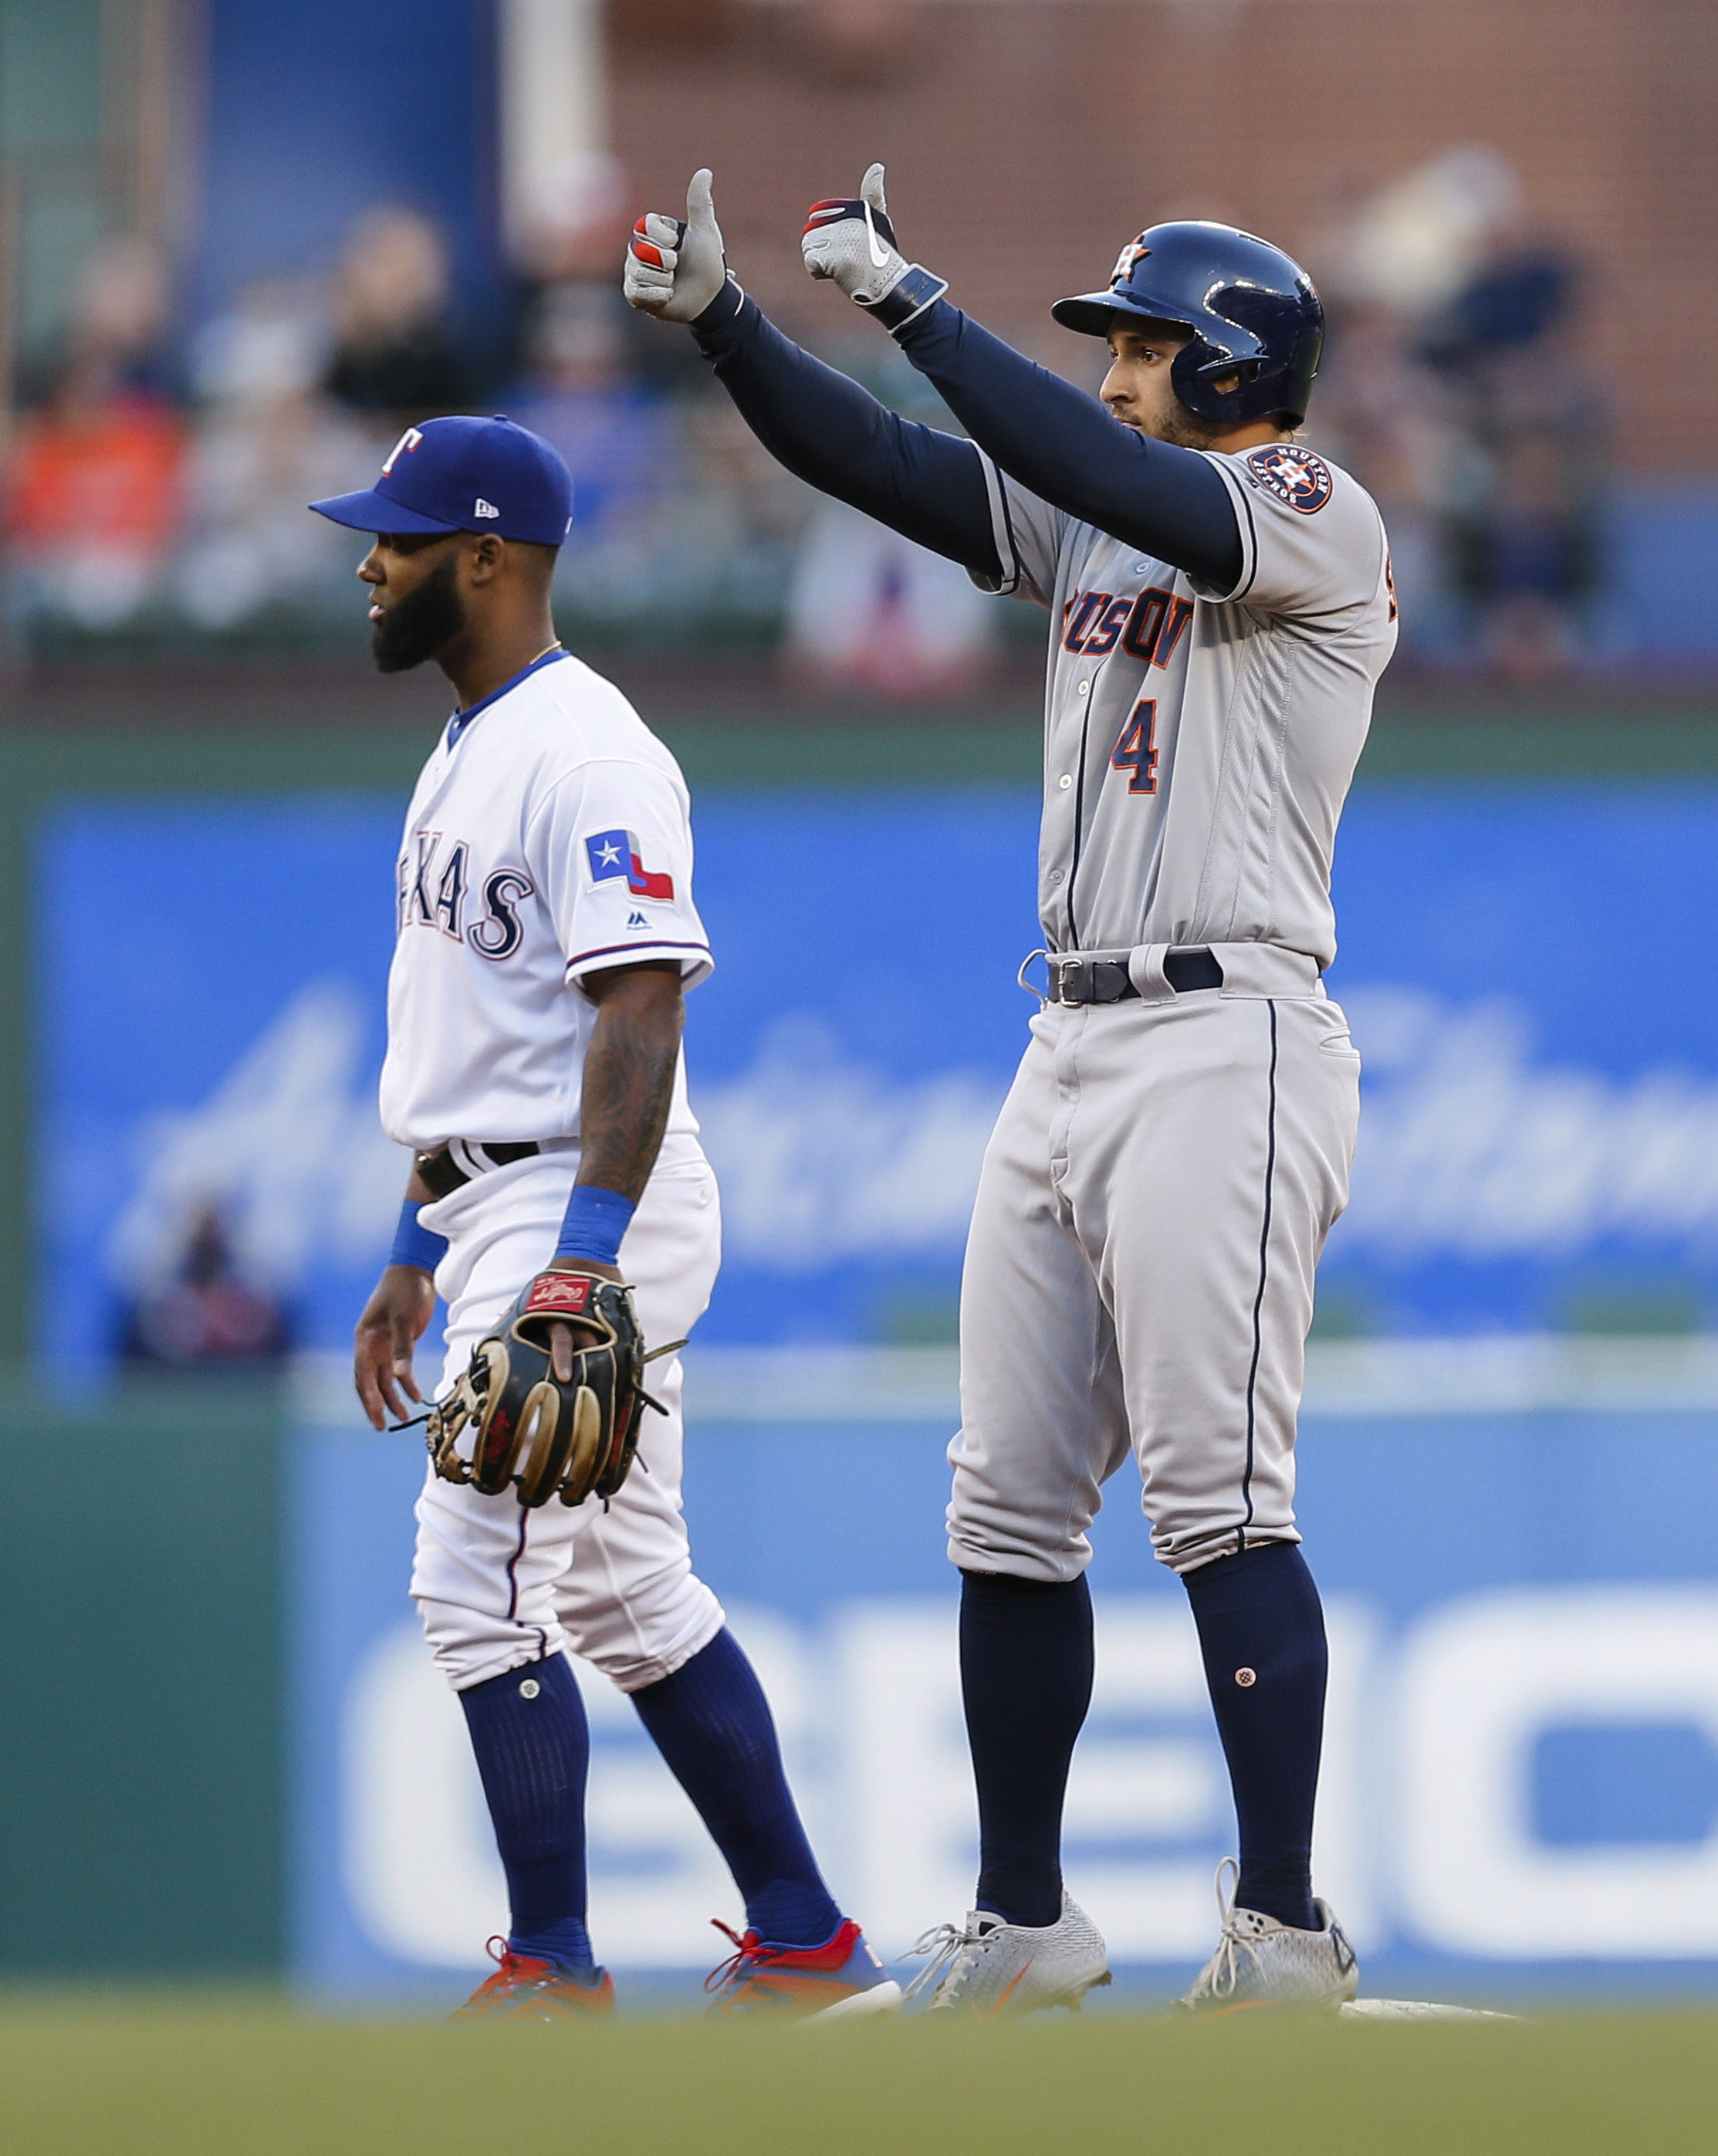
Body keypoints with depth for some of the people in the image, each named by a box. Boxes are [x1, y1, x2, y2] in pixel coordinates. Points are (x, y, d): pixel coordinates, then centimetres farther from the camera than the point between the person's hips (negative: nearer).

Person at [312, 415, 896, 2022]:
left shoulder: (585, 755, -15)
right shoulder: (465, 754, 17)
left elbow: (640, 1008, -23)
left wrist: (584, 1257, -31)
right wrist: (417, 1254, 24)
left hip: (587, 1211, -11)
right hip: (499, 1215, 11)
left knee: (480, 1583, -12)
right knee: (627, 1592, 12)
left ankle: (553, 1974, -8)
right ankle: (805, 1948, 16)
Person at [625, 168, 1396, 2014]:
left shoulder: (1320, 524, -6)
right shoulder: (1090, 526, 17)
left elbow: (1128, 491, -22)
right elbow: (880, 467, 11)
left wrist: (912, 302, -20)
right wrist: (720, 321, -3)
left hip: (1226, 1047, -8)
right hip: (1072, 1051, 9)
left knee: (1215, 1500, -14)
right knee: (1007, 1506, 7)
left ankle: (1284, 1928, -13)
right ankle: (1022, 1925, 14)